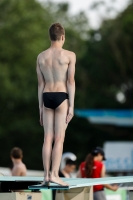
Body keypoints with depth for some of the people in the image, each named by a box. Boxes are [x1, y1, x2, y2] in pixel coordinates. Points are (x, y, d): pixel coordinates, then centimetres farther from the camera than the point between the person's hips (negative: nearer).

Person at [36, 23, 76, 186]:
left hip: (47, 98, 4)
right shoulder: (69, 55, -4)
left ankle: (46, 175, 2)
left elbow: (40, 84, 10)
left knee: (48, 138, 4)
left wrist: (41, 108, 14)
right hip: (62, 97, -4)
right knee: (59, 138, -5)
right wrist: (71, 106, -7)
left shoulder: (41, 56, 9)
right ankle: (54, 174, -13)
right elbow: (70, 81, -8)